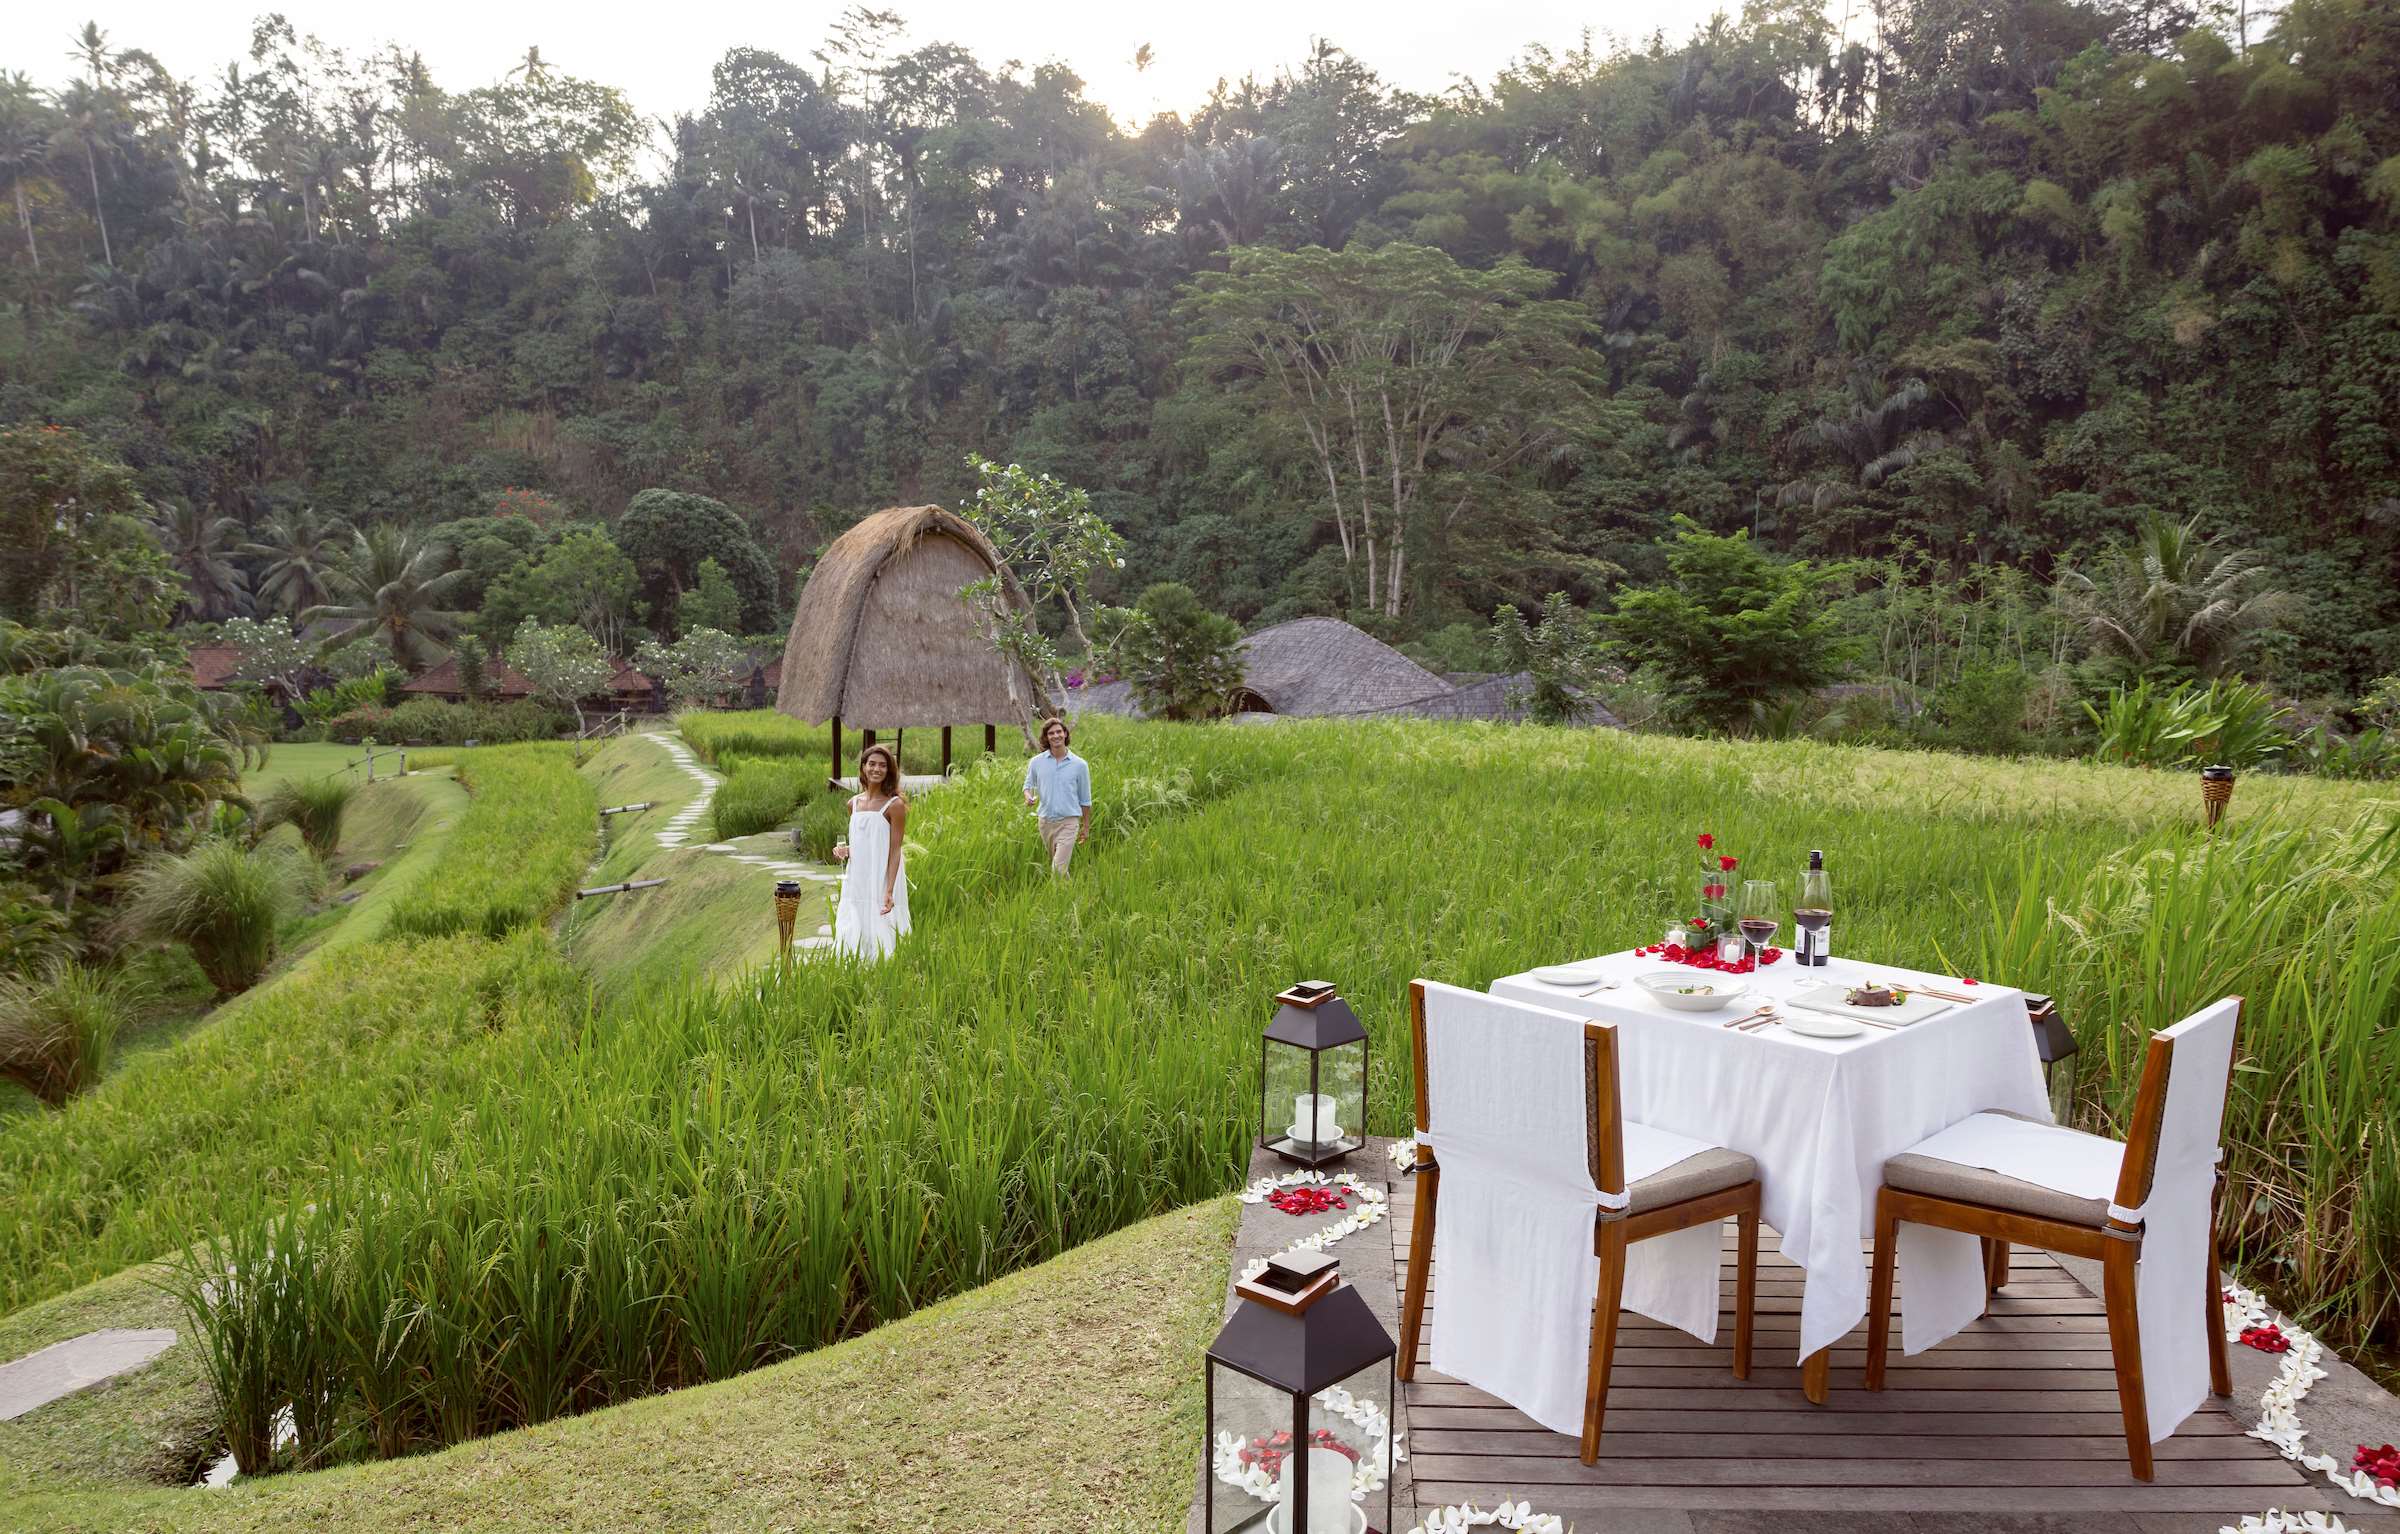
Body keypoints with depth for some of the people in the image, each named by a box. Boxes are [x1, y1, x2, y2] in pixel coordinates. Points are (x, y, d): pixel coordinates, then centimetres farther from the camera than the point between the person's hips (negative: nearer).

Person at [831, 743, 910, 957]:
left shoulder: (894, 805, -8)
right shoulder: (854, 804, 10)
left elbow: (895, 850, -11)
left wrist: (889, 891, -18)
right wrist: (845, 851, 0)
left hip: (881, 883, -6)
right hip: (856, 883, 6)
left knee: (879, 938, -3)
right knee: (851, 939, 8)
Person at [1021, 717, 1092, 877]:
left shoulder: (1080, 765, -2)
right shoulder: (1036, 762, 1)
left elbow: (1085, 799, 6)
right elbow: (1028, 785, 14)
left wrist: (1086, 827, 9)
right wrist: (1029, 796, -10)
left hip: (1068, 822, -3)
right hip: (1045, 821, 4)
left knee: (1059, 868, -15)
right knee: (1054, 863, 18)